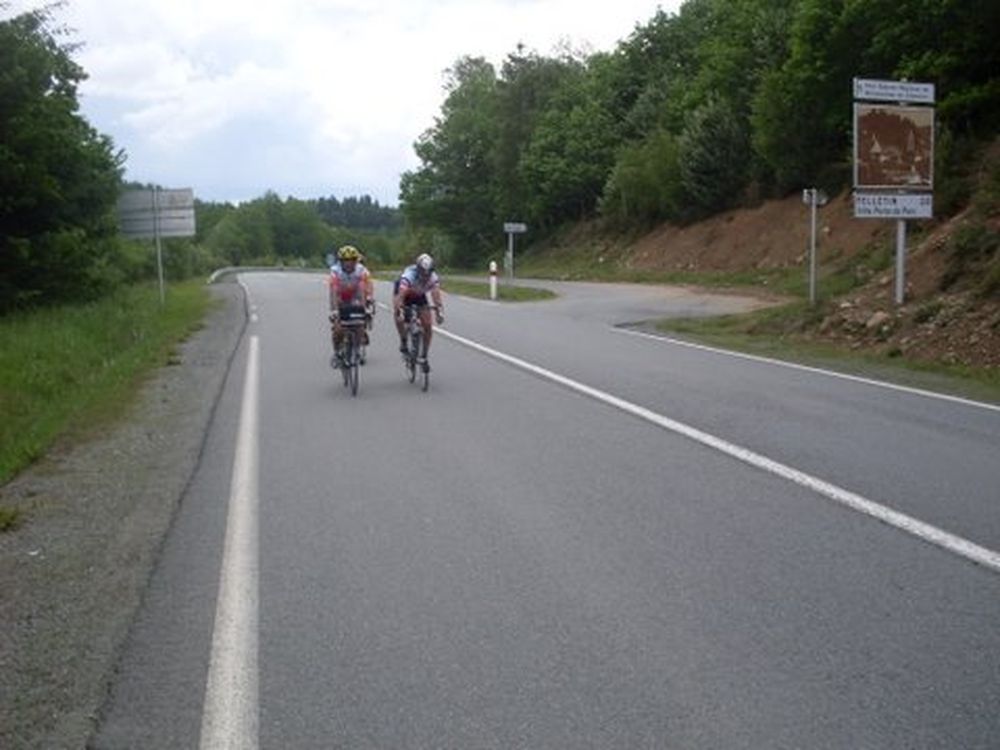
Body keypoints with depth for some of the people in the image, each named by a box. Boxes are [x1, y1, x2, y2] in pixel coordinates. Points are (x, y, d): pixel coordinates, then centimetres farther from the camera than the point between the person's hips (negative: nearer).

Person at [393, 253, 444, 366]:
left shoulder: (433, 278, -30)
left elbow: (436, 295, -41)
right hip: (404, 293, -3)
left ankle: (423, 356, 4)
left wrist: (439, 312, -57)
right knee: (399, 317, -31)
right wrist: (399, 312, -62)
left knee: (427, 325, -9)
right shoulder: (409, 275, -40)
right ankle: (403, 341, -8)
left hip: (419, 296, 3)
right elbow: (401, 295, -49)